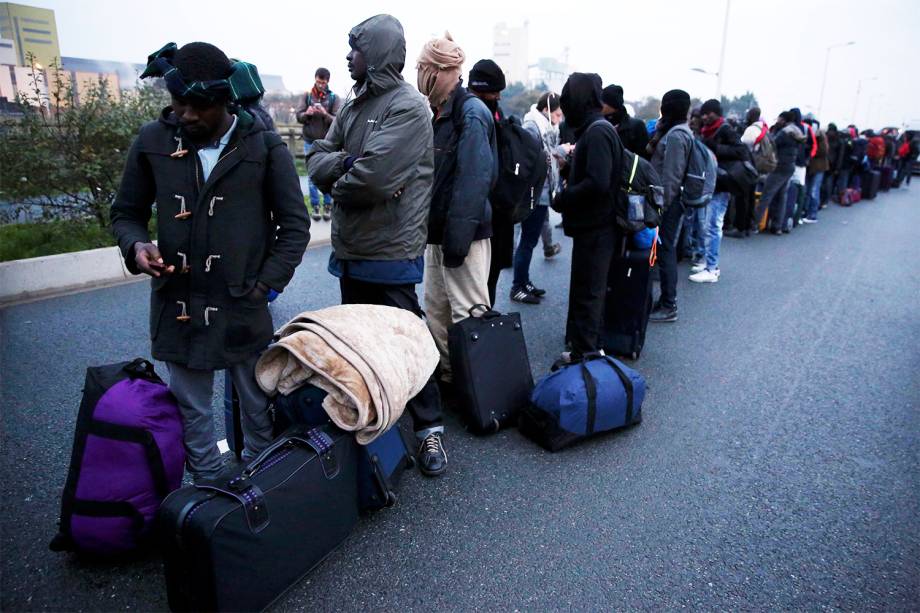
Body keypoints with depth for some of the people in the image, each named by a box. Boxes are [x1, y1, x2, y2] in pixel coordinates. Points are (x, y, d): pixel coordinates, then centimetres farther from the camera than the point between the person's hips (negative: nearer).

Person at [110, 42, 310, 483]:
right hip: (177, 306, 3)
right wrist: (137, 246, -9)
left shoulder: (264, 147, -4)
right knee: (190, 412, 14)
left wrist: (265, 285, -8)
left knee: (259, 408, 10)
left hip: (245, 308, -2)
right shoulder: (153, 141, 2)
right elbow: (126, 212, 13)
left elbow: (295, 225, -1)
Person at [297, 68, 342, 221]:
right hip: (310, 142, 1)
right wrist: (307, 113, -20)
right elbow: (298, 116, 2)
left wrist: (325, 114, -26)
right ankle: (315, 206, 11)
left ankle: (327, 205, 11)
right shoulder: (307, 96, 4)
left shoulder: (334, 98, 0)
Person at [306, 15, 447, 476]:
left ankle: (429, 427, 17)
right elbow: (316, 160, 6)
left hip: (389, 253, -8)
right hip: (350, 249, 8)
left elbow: (374, 177, -25)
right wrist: (346, 162, -15)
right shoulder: (354, 105, 13)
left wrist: (338, 184, -6)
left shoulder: (408, 107, -13)